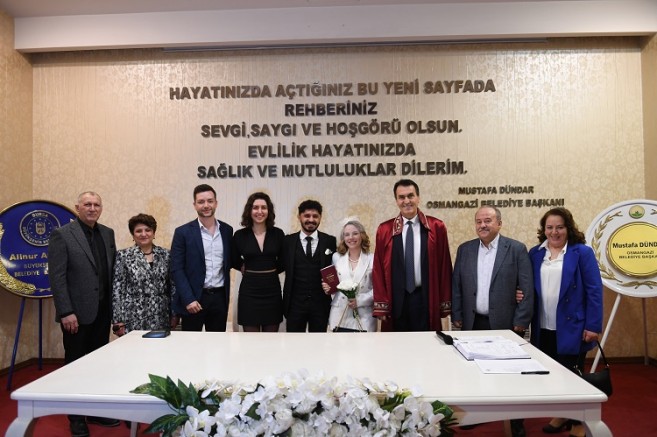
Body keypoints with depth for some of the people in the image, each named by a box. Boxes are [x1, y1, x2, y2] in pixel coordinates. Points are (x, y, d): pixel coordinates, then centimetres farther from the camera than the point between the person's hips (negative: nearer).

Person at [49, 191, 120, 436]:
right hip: (77, 312, -5)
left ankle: (96, 410, 28)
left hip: (102, 311, 5)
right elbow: (56, 277, -12)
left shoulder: (108, 233, 9)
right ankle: (76, 417, 24)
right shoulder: (62, 235, -8)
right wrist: (66, 312, -16)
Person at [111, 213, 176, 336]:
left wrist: (174, 314, 5)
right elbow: (117, 290, -2)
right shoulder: (123, 256, 1)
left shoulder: (165, 254, 7)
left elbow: (173, 286, 8)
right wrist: (118, 321, -6)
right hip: (134, 320, -2)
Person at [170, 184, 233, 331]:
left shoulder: (227, 230, 6)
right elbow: (176, 269, -7)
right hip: (193, 299, -3)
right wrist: (188, 299, -14)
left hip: (220, 298, 3)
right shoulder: (183, 232, -4)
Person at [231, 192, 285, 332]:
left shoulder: (278, 234, -1)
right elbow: (234, 261, 15)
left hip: (272, 289, 1)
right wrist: (245, 268, 5)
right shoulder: (240, 235, -2)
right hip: (249, 289, -1)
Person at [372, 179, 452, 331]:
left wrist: (445, 303, 0)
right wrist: (381, 305, -2)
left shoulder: (437, 227, -1)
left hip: (426, 299, 0)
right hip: (396, 300, 1)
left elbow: (444, 266, 1)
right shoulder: (384, 230, 0)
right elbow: (378, 269, 1)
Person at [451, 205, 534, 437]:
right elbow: (456, 286, 8)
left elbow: (527, 289, -5)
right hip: (473, 323, 3)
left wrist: (521, 322, -9)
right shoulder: (465, 249, 5)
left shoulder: (517, 249, -4)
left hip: (505, 323, -3)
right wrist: (456, 317, 3)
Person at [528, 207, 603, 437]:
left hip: (571, 328, -4)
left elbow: (594, 291, -9)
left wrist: (593, 326, -13)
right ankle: (560, 415, 32)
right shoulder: (535, 253, 5)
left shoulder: (582, 252, -7)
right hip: (543, 328, 4)